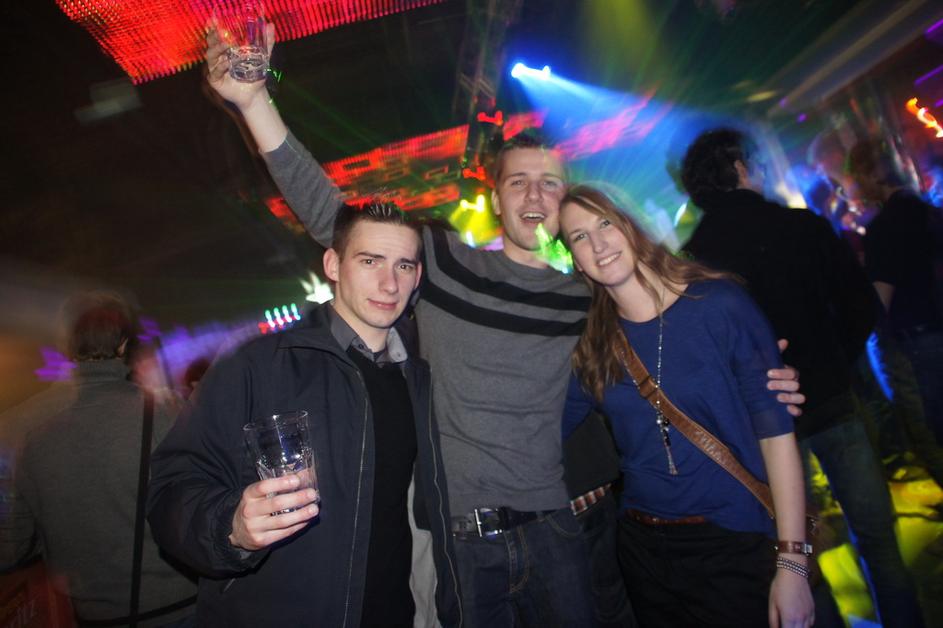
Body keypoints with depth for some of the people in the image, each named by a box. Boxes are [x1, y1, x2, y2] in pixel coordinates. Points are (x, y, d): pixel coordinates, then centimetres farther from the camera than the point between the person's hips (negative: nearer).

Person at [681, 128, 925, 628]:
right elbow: (862, 303, -1)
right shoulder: (804, 226, -6)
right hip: (832, 405, 0)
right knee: (876, 538, 16)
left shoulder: (691, 258, -6)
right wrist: (836, 367, 13)